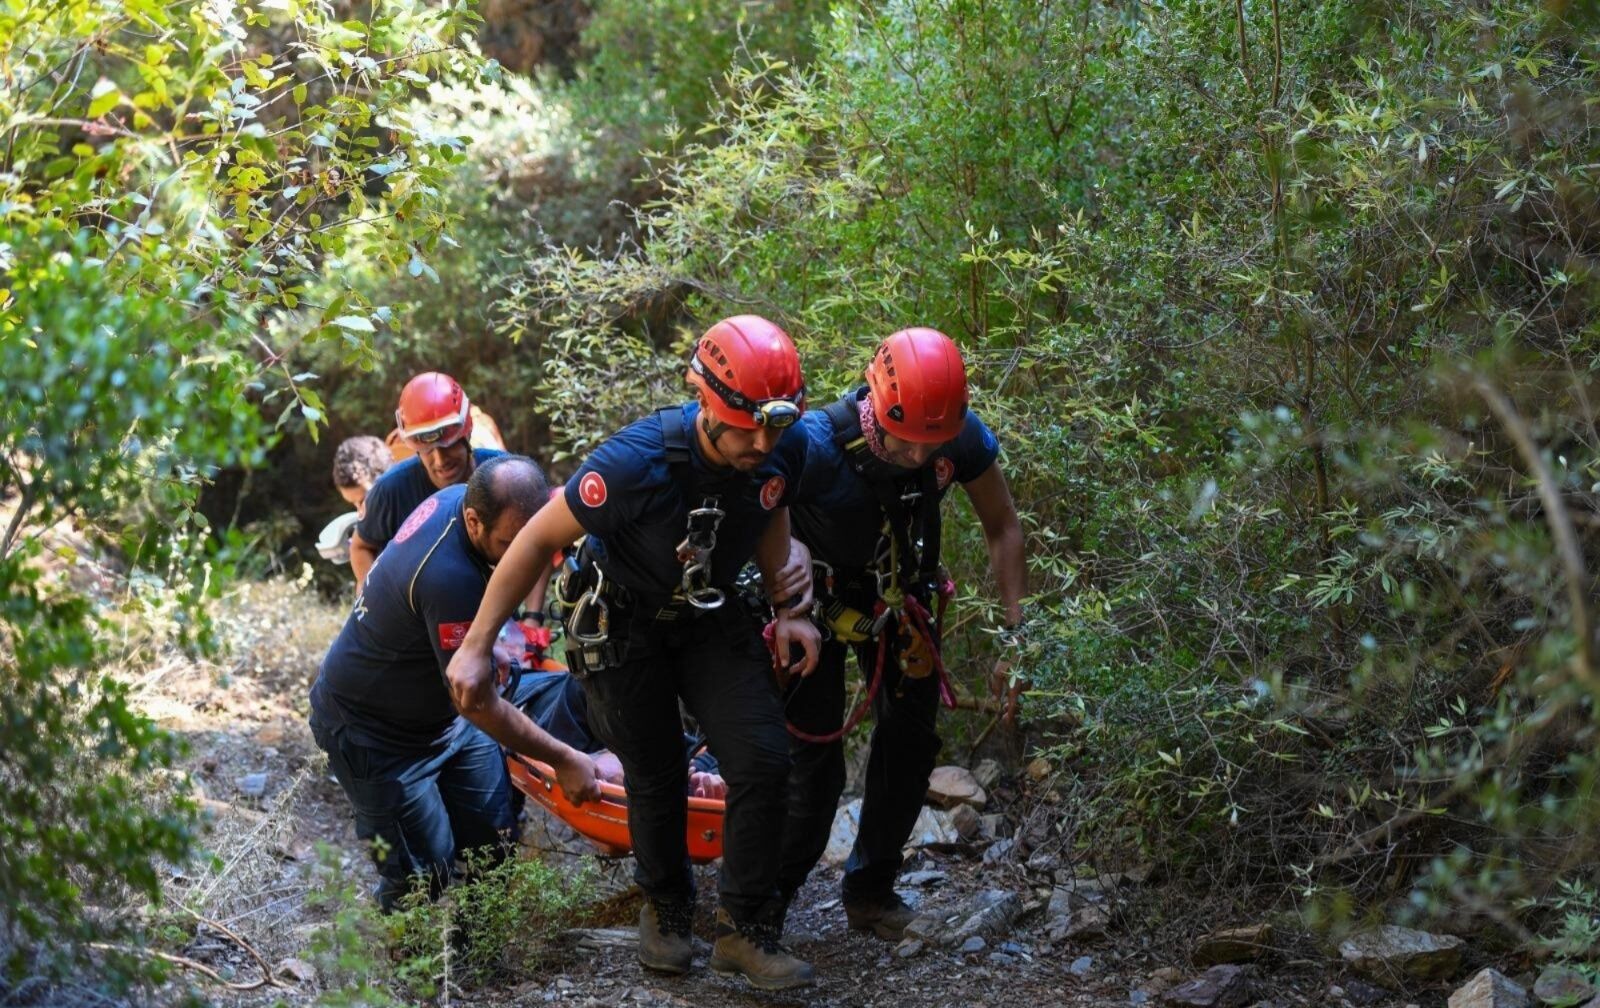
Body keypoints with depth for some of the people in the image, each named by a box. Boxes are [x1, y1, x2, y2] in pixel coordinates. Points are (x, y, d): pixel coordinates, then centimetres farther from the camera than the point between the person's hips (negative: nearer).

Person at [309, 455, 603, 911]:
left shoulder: (460, 497, -14)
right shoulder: (448, 578, -39)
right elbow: (477, 705, -29)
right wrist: (564, 761, -20)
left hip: (443, 711, 9)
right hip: (376, 731, -9)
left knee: (493, 842, 9)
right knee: (424, 874, -5)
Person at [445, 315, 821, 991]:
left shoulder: (785, 449, -22)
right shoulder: (636, 462, -36)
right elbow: (541, 538, -24)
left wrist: (789, 610, -6)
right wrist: (476, 647, -19)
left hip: (710, 616, 4)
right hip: (621, 623, -4)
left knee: (763, 761, -9)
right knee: (656, 777, 4)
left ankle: (745, 931, 7)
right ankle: (665, 911, 33)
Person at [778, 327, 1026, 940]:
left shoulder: (964, 438, -24)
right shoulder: (817, 444, -37)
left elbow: (1002, 528, -8)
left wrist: (1016, 637, -10)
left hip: (900, 598, 4)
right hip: (817, 597, -4)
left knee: (911, 744, 4)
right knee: (813, 757, -9)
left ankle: (871, 890, 22)